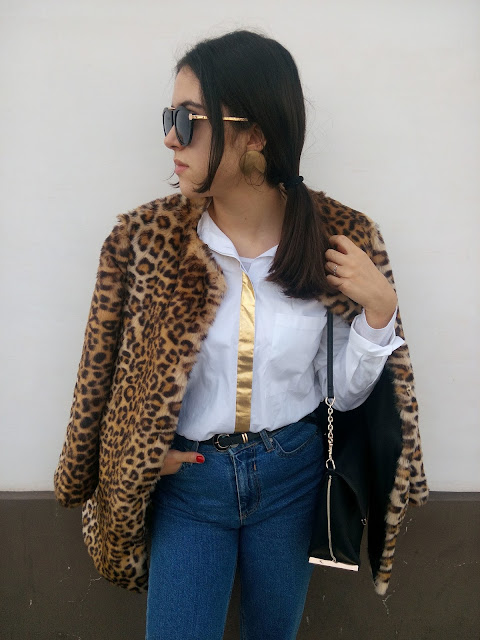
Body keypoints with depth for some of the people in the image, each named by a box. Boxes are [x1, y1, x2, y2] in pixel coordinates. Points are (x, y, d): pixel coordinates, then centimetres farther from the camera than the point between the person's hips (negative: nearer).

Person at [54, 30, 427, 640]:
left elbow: (346, 393, -5)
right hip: (187, 475, -1)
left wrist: (379, 308, -19)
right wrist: (142, 457, -2)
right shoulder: (145, 236, -13)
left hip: (292, 472, 2)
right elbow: (105, 366, 0)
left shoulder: (341, 240, -12)